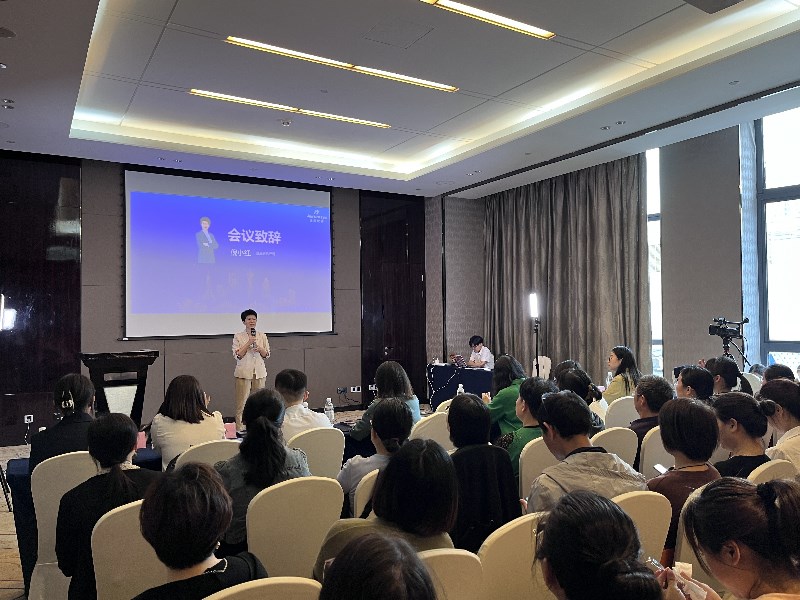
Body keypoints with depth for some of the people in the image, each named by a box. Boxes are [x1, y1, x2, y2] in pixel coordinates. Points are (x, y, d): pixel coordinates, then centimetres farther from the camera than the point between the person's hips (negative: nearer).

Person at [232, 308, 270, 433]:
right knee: (242, 401, -3)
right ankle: (240, 428, 4)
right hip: (244, 372, -3)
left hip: (259, 372, 3)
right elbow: (237, 355, -8)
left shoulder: (262, 336, 7)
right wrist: (249, 343, -15)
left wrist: (260, 349, -13)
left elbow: (266, 355, 8)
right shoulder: (238, 337, -1)